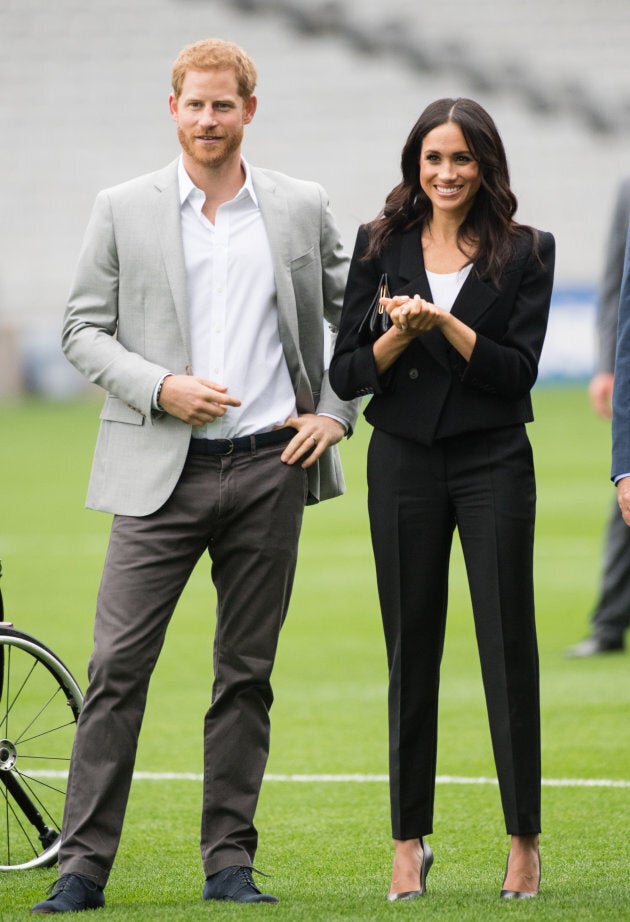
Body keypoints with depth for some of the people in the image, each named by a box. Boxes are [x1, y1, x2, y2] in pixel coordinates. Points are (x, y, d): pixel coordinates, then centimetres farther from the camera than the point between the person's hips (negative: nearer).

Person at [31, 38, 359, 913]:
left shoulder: (303, 209, 7)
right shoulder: (124, 210, 3)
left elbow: (355, 316, 16)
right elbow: (83, 328, 4)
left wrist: (336, 412, 4)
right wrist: (161, 388, -11)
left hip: (268, 469, 1)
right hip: (161, 472, -1)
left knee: (247, 674, 6)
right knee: (117, 666, -7)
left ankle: (229, 863, 13)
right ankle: (83, 865, -4)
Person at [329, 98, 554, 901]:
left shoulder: (525, 253, 1)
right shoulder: (380, 246, 5)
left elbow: (519, 370, -7)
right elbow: (345, 375, 2)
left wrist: (445, 324, -19)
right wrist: (399, 335, -16)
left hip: (493, 463, -2)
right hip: (404, 463, 2)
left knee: (508, 644, -3)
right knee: (410, 648, 5)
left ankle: (524, 842, 4)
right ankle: (409, 842, 11)